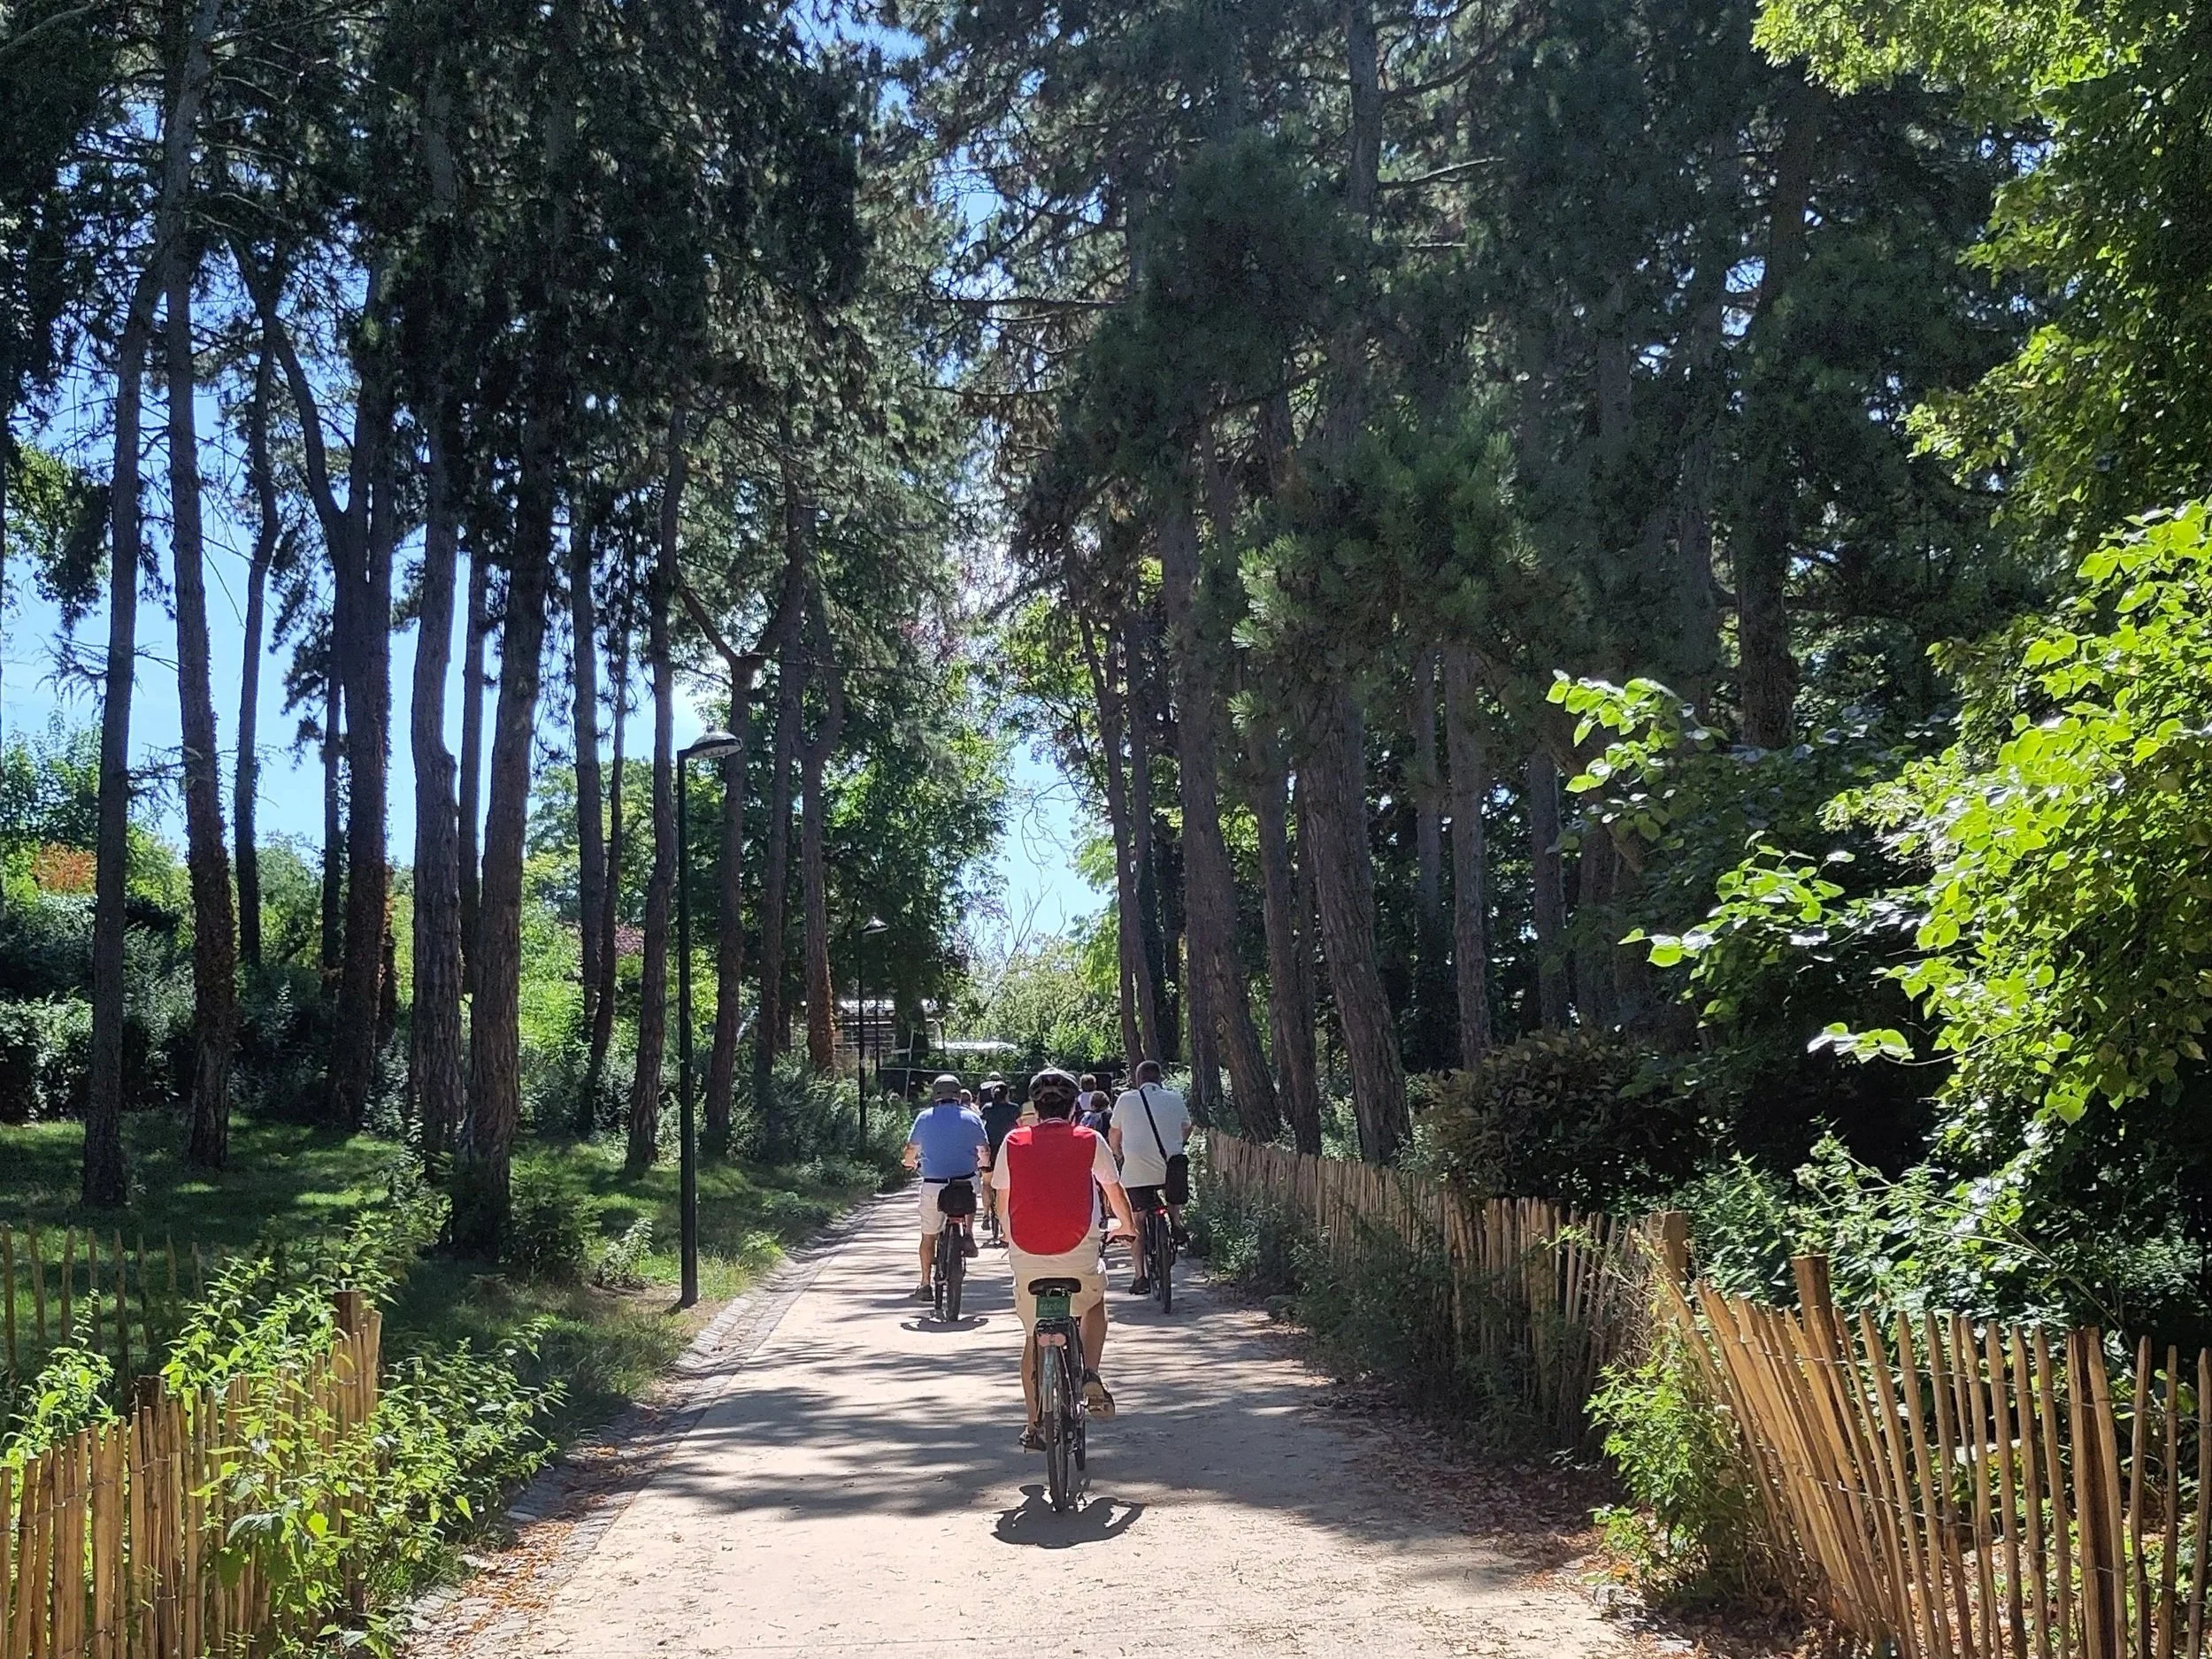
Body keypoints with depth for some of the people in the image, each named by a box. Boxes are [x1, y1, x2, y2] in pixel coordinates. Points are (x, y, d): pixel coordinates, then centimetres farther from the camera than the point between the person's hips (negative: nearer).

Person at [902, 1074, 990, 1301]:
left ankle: (925, 1285, 15)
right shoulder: (971, 1118, 2)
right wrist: (983, 1163, 31)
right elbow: (985, 1151, 8)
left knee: (929, 1236, 13)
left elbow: (910, 1150, 10)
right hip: (965, 1182, 0)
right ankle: (967, 1236, 17)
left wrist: (911, 1163, 32)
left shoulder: (924, 1117, 3)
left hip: (933, 1186, 0)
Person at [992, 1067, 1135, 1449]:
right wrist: (1125, 1225, 31)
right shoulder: (1089, 1142, 1)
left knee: (1034, 1338, 16)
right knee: (1094, 1303, 28)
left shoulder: (1013, 1143, 4)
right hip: (1078, 1254, -1)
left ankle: (1036, 1427, 19)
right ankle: (1091, 1377, 8)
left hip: (1026, 1256, 1)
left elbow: (1002, 1199, 13)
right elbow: (1115, 1192, 12)